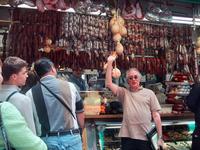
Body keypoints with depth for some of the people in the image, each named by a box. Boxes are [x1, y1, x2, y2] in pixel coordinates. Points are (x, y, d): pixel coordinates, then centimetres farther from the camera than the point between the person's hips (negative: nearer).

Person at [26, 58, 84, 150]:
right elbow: (80, 113, 8)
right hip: (71, 138, 0)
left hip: (47, 140, 0)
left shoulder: (31, 93, -2)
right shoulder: (69, 86, 0)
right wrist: (80, 130, 22)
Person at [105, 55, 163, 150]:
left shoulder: (149, 93, 6)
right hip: (127, 137, 1)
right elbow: (108, 83, -5)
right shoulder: (124, 93, 8)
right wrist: (110, 63, -8)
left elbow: (156, 115, 4)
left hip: (145, 137, 0)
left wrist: (160, 137, 0)